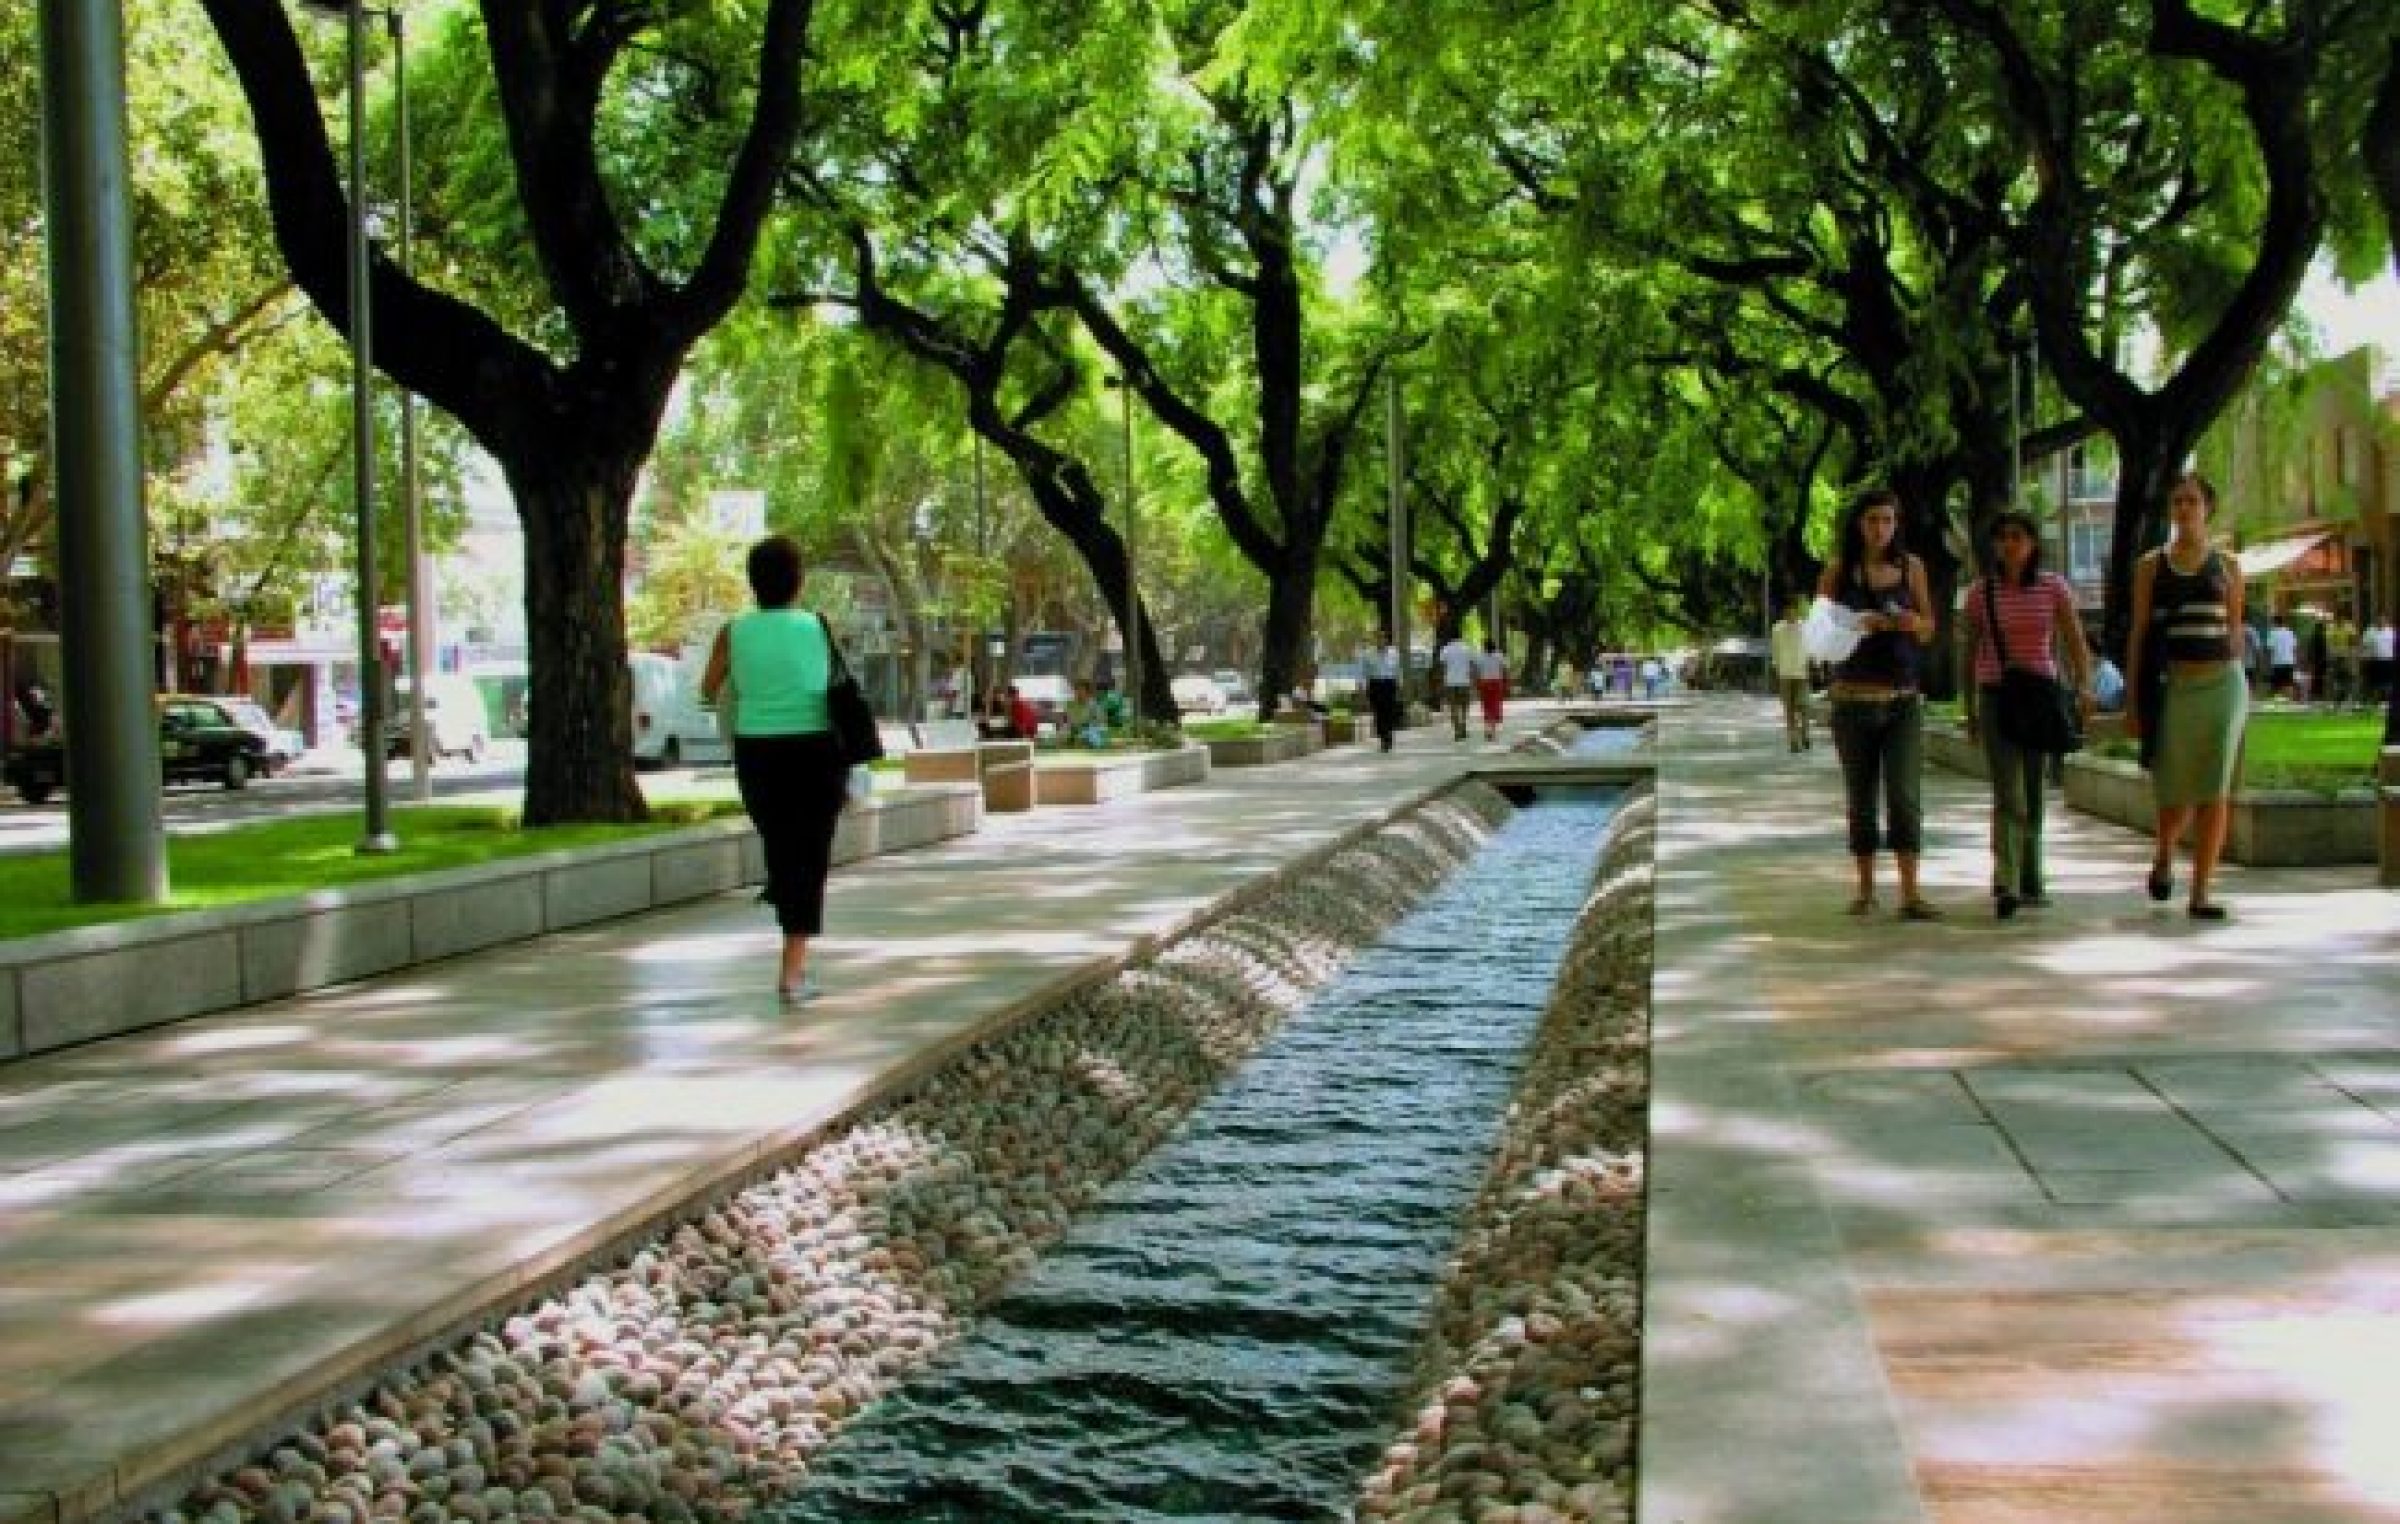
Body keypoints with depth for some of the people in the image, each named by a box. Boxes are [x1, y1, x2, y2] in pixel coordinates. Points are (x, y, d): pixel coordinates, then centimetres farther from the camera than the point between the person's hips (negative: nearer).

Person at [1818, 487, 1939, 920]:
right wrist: (1857, 625, -20)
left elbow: (1929, 630, 12)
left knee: (1905, 794, -9)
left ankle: (1910, 894, -11)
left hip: (1903, 699, 0)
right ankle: (1865, 888, 18)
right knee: (1860, 795, 6)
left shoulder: (1911, 567, 6)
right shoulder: (1839, 569, 2)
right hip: (1853, 699, 0)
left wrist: (1914, 623, -11)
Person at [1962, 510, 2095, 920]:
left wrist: (2083, 687, -21)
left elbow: (2075, 642, -5)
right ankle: (2006, 885, -21)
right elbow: (1971, 653, 9)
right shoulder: (1980, 592, 2)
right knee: (2008, 793, -15)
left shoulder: (2054, 587, 1)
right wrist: (1969, 710, 10)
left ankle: (2030, 881, 23)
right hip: (1995, 697, -1)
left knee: (2033, 793, 10)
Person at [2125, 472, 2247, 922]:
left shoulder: (2227, 567, 8)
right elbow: (2139, 635, 5)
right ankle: (2163, 855, 33)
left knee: (2214, 792, -4)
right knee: (2175, 794, 0)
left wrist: (2236, 690, 15)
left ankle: (2200, 893, 0)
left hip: (2221, 683, 1)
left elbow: (2235, 631, 14)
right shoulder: (2151, 566, 6)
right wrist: (2133, 700, 0)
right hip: (2171, 687, -1)